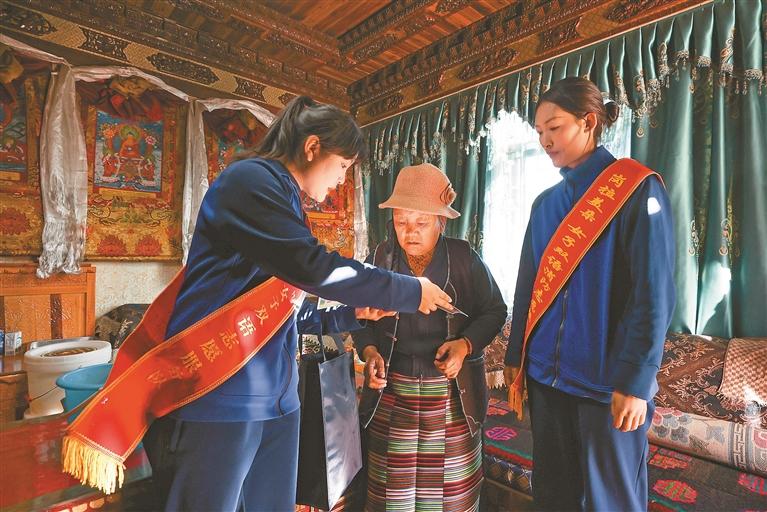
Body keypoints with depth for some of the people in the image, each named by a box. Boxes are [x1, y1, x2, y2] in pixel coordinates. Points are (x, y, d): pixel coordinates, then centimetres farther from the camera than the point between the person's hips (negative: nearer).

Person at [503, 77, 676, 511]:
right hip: (546, 374, 5)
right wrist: (515, 359, 9)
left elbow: (653, 293, -12)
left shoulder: (637, 188, -7)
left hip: (608, 379, -5)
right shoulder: (546, 202, 9)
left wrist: (634, 380, -14)